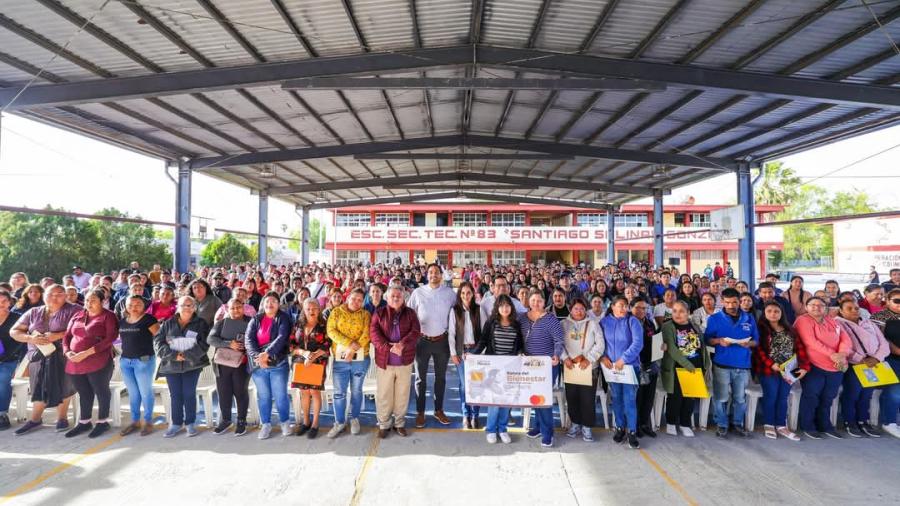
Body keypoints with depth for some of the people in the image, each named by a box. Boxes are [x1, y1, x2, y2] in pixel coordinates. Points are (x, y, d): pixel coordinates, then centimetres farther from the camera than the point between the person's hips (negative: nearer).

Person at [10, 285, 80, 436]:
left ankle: (62, 418, 15)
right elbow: (14, 331, 10)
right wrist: (31, 338, -9)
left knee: (62, 387, 1)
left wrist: (58, 335, -21)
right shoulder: (33, 312, 10)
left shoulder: (73, 310, -4)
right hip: (38, 356, 4)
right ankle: (35, 419, 24)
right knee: (39, 387, 8)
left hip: (62, 357, -4)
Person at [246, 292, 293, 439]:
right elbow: (248, 340, -5)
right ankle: (265, 424, 26)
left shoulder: (283, 319, -3)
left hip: (278, 363, -3)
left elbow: (282, 338, -17)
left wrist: (267, 353, -29)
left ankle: (285, 422, 22)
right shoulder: (255, 320, 7)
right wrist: (257, 356, -21)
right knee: (263, 396, 13)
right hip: (258, 365, 3)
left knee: (280, 395, 4)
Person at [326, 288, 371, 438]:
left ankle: (354, 419, 30)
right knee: (339, 392, 6)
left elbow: (366, 334, -8)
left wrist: (352, 350, -18)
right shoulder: (336, 312, 3)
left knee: (356, 391, 13)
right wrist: (349, 343, -18)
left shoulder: (365, 314, 2)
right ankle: (339, 422, 22)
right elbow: (331, 331, -7)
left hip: (360, 358, 0)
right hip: (340, 358, 0)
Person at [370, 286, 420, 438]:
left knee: (402, 394, 11)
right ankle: (384, 424, 24)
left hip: (405, 361, 1)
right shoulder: (379, 313, 3)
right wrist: (388, 347, -23)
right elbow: (374, 332, -10)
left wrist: (401, 344, -24)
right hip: (384, 360, -1)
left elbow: (416, 332, -8)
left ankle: (400, 423, 27)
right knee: (384, 394, 7)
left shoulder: (410, 313, 5)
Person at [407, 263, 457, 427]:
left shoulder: (449, 292, -3)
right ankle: (420, 412, 23)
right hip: (422, 340, -1)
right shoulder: (418, 292, -7)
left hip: (442, 340, 2)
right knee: (420, 378, 9)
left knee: (441, 377, 15)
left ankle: (439, 410, 31)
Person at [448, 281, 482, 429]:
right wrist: (453, 353, -4)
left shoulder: (479, 309, 0)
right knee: (464, 384, 5)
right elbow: (451, 333, 0)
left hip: (476, 350, 0)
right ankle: (465, 415, 17)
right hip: (461, 351, 0)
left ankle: (474, 415, 14)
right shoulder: (455, 310, 0)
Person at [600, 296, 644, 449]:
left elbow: (638, 343, -13)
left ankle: (632, 432, 8)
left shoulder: (632, 321, -4)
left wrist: (623, 359, -18)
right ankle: (620, 428, 25)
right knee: (616, 398, 11)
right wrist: (603, 357, -8)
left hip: (629, 366, -2)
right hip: (611, 366, 3)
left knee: (629, 399, -4)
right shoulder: (604, 322, 3)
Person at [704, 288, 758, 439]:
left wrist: (748, 343, -11)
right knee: (721, 397, 2)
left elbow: (756, 340, 11)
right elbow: (707, 339, 2)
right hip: (722, 364, -2)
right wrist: (719, 341, -17)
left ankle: (738, 424, 28)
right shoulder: (714, 319, 0)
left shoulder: (749, 319, 9)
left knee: (740, 397, 11)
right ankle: (721, 425, 14)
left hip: (743, 364, 3)